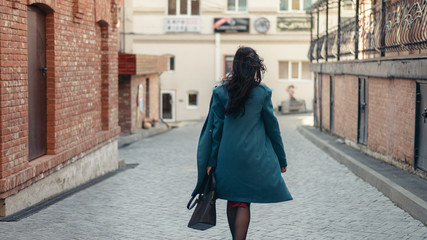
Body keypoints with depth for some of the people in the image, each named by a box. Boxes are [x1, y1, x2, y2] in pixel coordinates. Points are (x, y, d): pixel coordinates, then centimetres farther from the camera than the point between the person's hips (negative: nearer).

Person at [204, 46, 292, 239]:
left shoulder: (220, 92, -2)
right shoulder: (262, 93, -5)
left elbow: (216, 129, 1)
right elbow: (272, 127, 2)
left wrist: (212, 161, 7)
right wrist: (281, 159, 11)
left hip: (228, 156, 2)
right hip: (254, 157, -2)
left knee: (233, 201, 15)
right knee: (244, 202, 3)